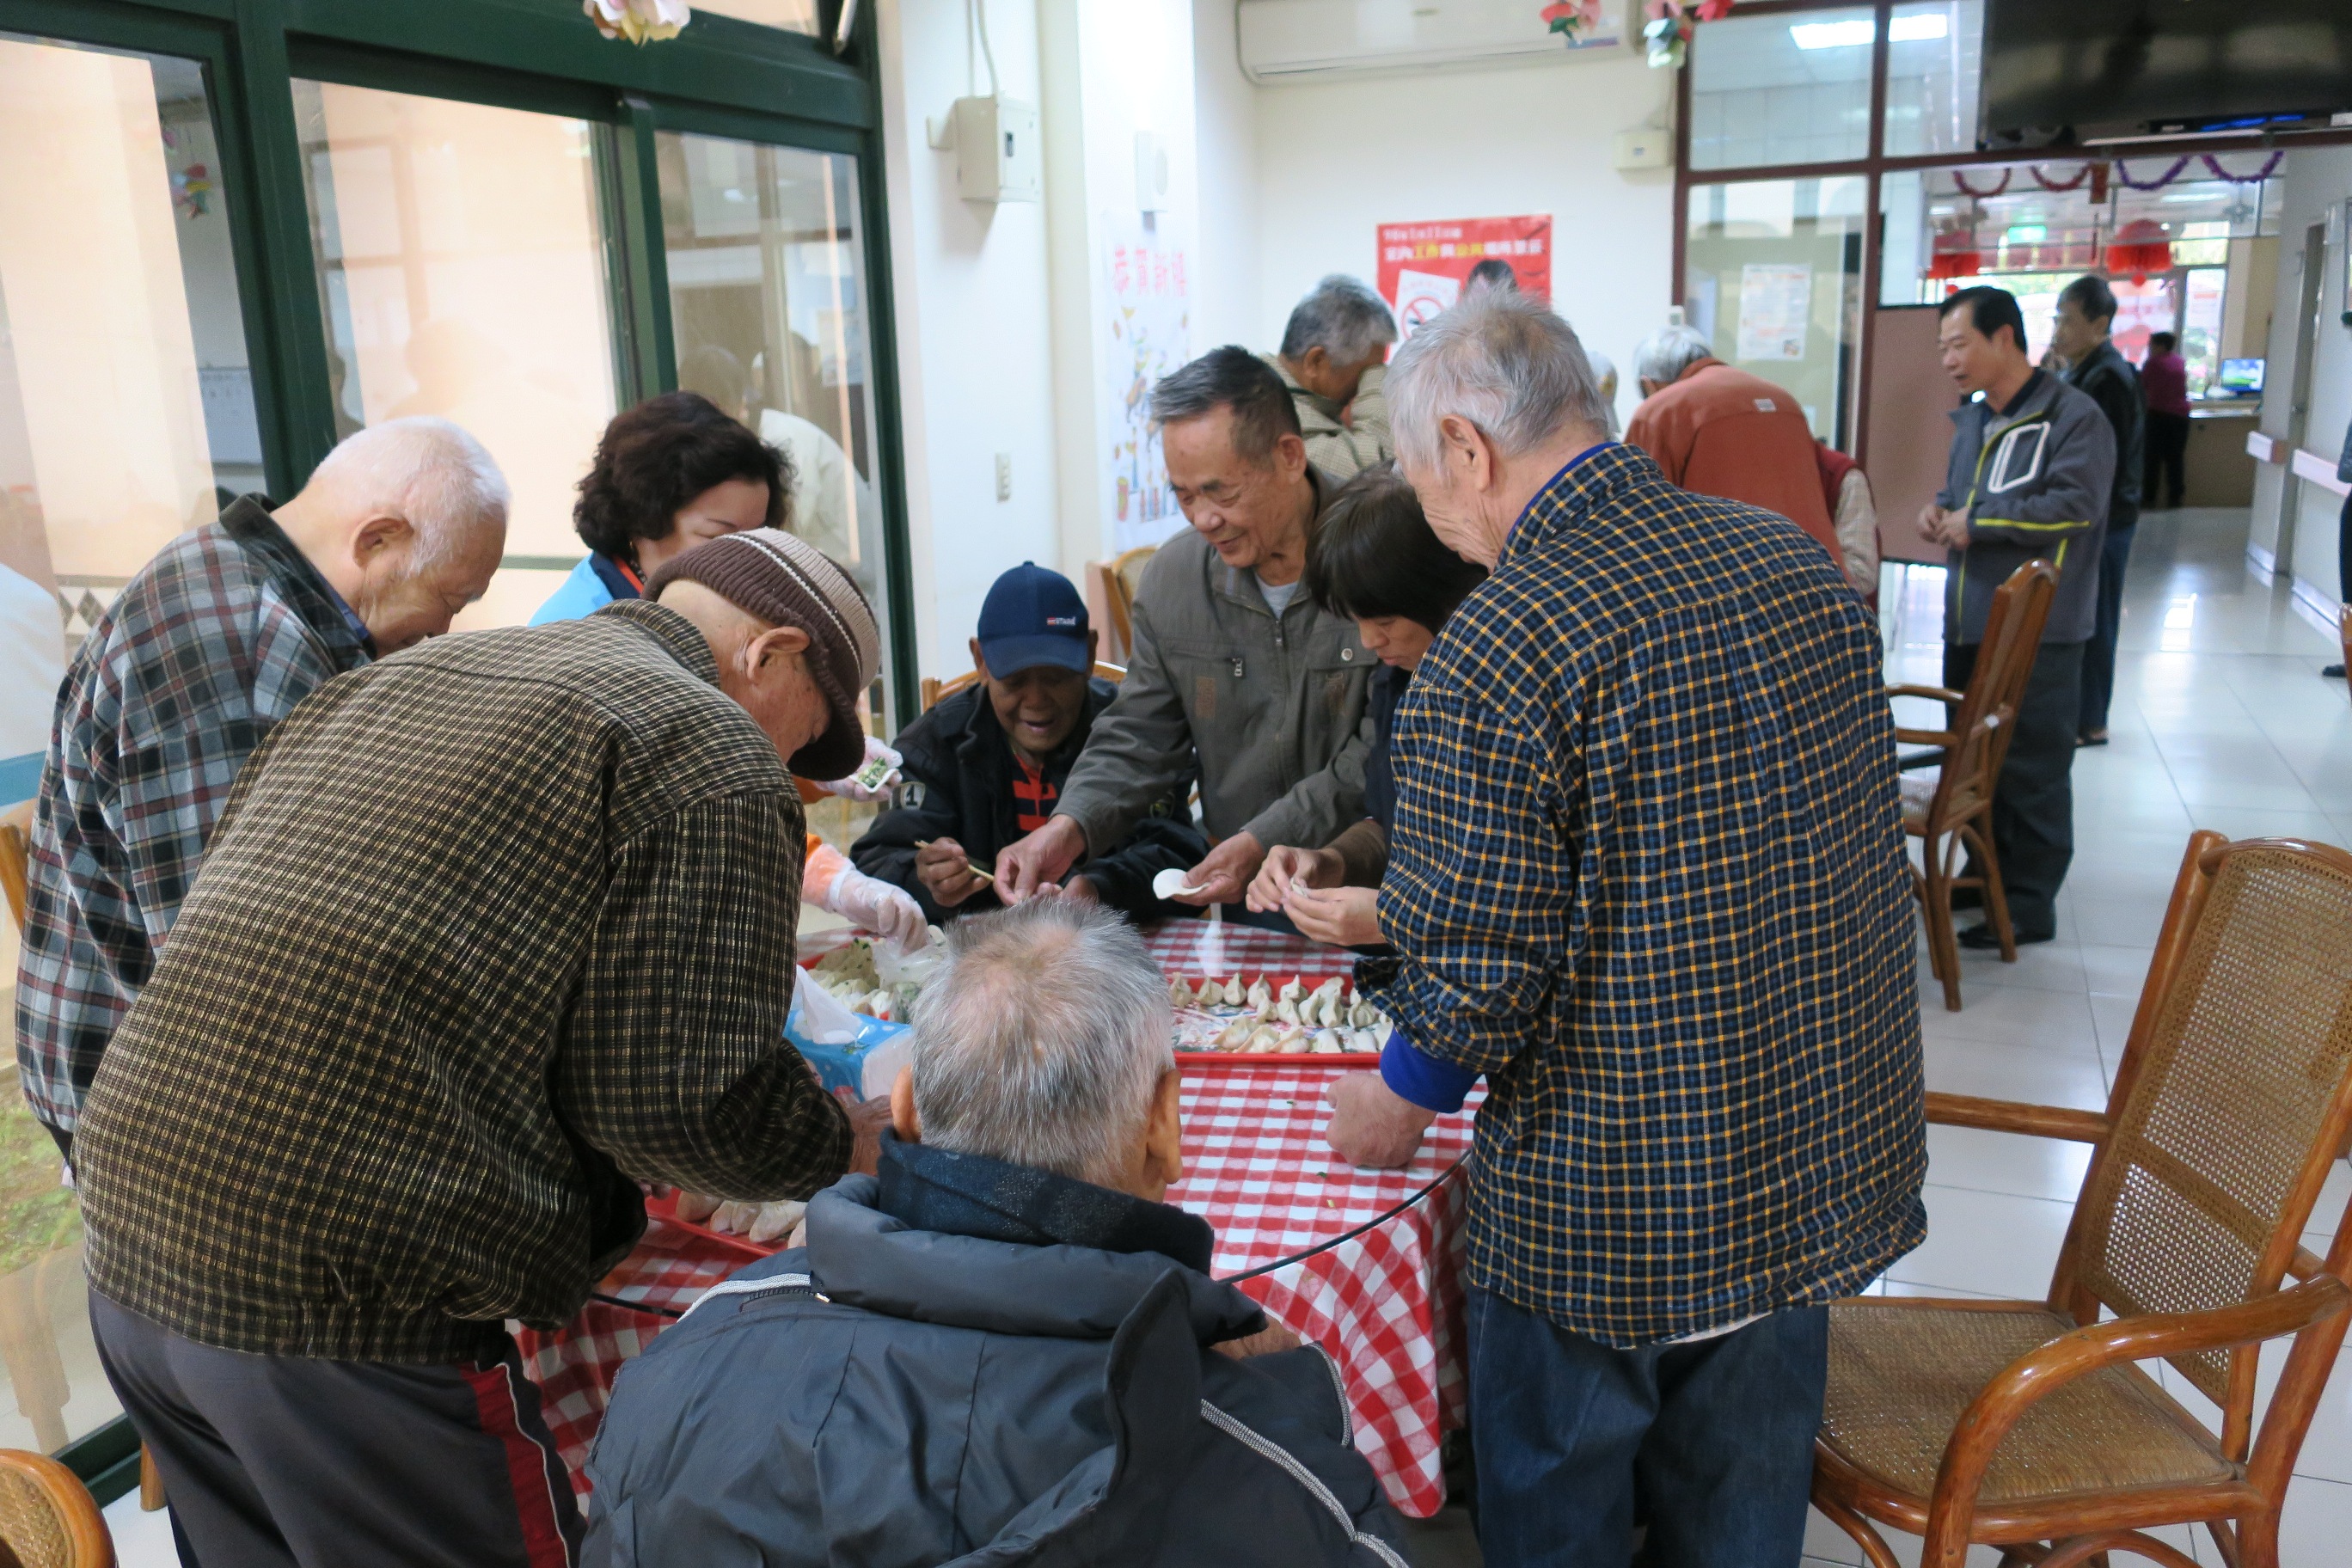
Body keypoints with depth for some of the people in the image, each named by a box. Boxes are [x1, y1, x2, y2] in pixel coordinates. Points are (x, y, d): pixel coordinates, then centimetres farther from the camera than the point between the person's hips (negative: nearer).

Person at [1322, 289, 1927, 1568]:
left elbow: (1476, 968, -23)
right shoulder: (1796, 562, 0)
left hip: (1609, 1203, -7)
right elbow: (1849, 841, 10)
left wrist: (1399, 1099, -1)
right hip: (1827, 1162, 7)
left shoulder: (1492, 657, -23)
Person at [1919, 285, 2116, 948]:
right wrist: (1941, 507, 3)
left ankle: (2029, 904, 8)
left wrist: (1978, 520, -19)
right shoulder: (1972, 419, 15)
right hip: (1969, 620, 9)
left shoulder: (2073, 416, -12)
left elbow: (2076, 504, -23)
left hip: (2038, 632, -9)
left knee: (2031, 769, -2)